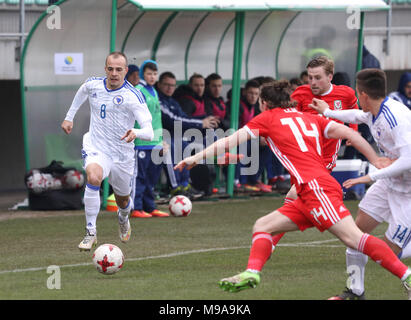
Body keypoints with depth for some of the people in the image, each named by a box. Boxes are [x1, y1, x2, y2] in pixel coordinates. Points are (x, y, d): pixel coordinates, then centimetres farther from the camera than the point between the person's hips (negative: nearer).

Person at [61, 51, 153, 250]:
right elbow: (82, 92, 26)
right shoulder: (92, 85, -3)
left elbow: (149, 132, -23)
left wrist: (136, 133, -45)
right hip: (96, 148, 0)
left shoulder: (133, 96, -16)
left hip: (122, 155, 0)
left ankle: (123, 218, 56)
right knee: (93, 177, -33)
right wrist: (69, 117, 27)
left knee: (122, 202, 16)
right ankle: (90, 232, -26)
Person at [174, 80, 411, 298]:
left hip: (316, 186, -8)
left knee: (353, 237, -18)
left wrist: (196, 158, 18)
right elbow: (349, 133, 14)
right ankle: (252, 273, -3)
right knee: (263, 226, 12)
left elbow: (230, 142, 12)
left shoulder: (268, 118, 11)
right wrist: (376, 161, 14)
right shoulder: (310, 118, 25)